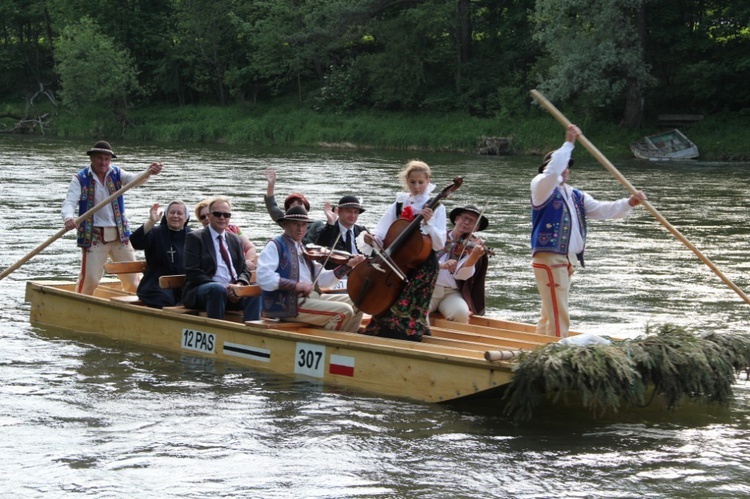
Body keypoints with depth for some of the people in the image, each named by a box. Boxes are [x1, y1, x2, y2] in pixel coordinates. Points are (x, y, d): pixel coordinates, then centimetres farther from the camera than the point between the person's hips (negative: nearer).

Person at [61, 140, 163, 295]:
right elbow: (69, 202, -13)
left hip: (120, 235, 4)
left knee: (131, 277, 7)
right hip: (94, 236, -4)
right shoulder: (81, 179, -3)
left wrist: (149, 172, -35)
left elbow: (133, 179, -12)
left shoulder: (117, 174, 7)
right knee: (90, 278, -11)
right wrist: (69, 218, -36)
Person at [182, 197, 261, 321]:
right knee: (218, 289, -37)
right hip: (201, 290, -4)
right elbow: (193, 273, -7)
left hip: (234, 289, 5)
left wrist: (239, 284, -8)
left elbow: (244, 270, 18)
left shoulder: (235, 240, 21)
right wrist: (223, 287, -17)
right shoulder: (194, 238, 3)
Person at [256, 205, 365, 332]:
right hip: (288, 304, -9)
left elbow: (322, 279, 15)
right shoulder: (275, 246, -5)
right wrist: (296, 285, -27)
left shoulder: (303, 249, 19)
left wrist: (348, 265, 4)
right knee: (344, 311, -19)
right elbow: (263, 278, -20)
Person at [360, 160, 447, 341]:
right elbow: (382, 238, 4)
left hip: (423, 267, -4)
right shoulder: (398, 206, 10)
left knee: (404, 311, -14)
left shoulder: (436, 208, -1)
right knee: (385, 306, -2)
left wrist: (428, 223, -23)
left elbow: (439, 244, -9)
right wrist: (372, 241, -17)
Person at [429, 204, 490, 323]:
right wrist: (442, 265, -24)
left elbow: (461, 274, -12)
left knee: (461, 312, -31)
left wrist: (474, 256, -29)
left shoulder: (471, 246, 5)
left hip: (452, 293, 0)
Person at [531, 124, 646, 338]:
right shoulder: (542, 188, -2)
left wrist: (628, 203, -4)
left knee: (549, 315, 15)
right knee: (559, 318, -14)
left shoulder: (577, 196, 20)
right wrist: (569, 143, -23)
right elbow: (552, 171, -23)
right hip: (549, 259, -9)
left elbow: (601, 209, 11)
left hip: (568, 261, 9)